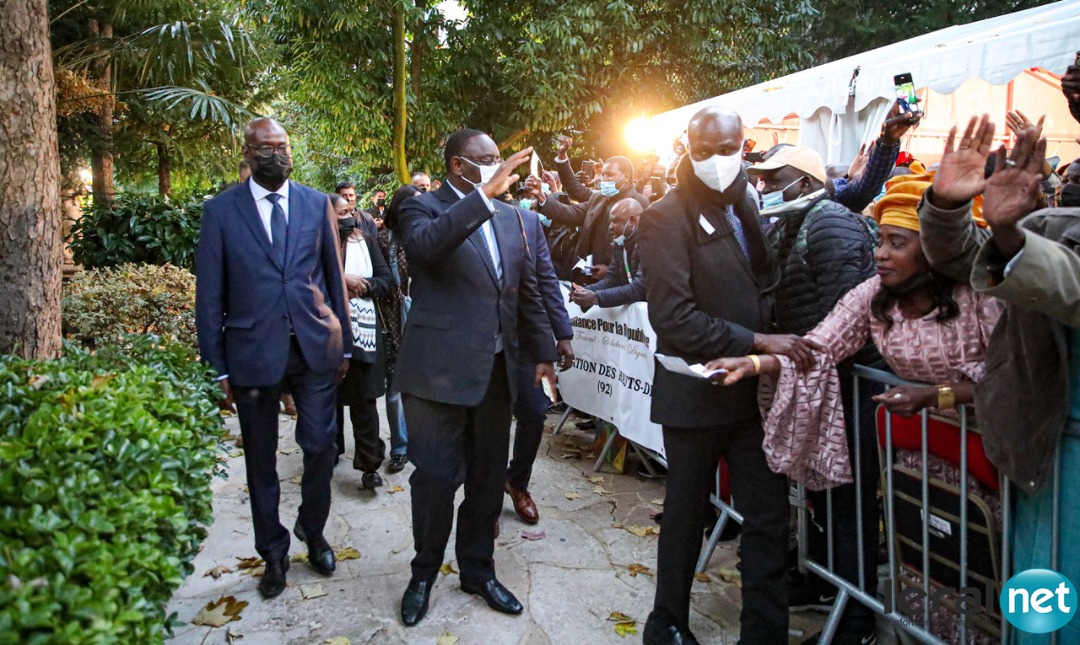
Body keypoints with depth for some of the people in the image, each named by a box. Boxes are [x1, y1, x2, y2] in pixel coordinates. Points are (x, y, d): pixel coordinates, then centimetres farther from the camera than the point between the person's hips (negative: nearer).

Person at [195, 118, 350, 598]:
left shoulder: (317, 204, 5)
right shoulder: (220, 211, 1)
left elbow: (334, 278, 8)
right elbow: (210, 295, 0)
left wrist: (343, 344, 6)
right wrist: (219, 366, -2)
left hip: (314, 346, 1)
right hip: (253, 351, -1)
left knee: (321, 447, 4)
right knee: (261, 459, 11)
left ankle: (312, 531, 32)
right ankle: (273, 553, 30)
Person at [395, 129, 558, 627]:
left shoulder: (509, 216, 11)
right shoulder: (423, 208, -5)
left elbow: (527, 290, 17)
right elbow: (426, 243, -30)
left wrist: (543, 351, 16)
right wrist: (485, 193, -33)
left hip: (497, 369, 6)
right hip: (440, 368, -5)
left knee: (488, 477, 14)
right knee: (436, 478, 4)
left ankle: (478, 569, 33)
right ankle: (424, 573, 27)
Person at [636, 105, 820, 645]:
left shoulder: (749, 207, 8)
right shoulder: (666, 218, -13)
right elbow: (672, 317, -21)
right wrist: (757, 341, -22)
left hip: (754, 390, 6)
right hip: (696, 392, -5)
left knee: (769, 517, 7)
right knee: (686, 516, 11)